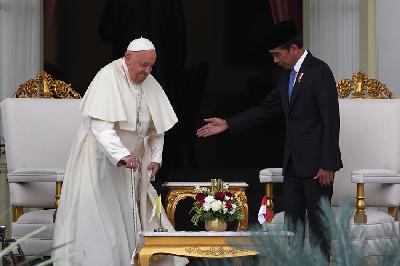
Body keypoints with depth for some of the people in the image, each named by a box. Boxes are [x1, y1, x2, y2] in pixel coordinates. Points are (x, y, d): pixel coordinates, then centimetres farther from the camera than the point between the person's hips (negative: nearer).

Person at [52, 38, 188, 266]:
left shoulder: (150, 84, 4)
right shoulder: (108, 78, -17)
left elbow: (157, 127, 15)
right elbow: (100, 126, -28)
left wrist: (155, 158, 2)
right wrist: (121, 155, -39)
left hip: (133, 163, 6)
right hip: (101, 159, -6)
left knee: (131, 219, 5)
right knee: (99, 219, -5)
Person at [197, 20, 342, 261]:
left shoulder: (320, 71, -14)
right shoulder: (287, 75, 12)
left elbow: (331, 121, -17)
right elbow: (266, 110, 16)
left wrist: (327, 165, -19)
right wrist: (228, 124, 9)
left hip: (316, 162, -8)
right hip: (293, 161, 8)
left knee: (318, 221, 0)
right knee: (292, 221, 10)